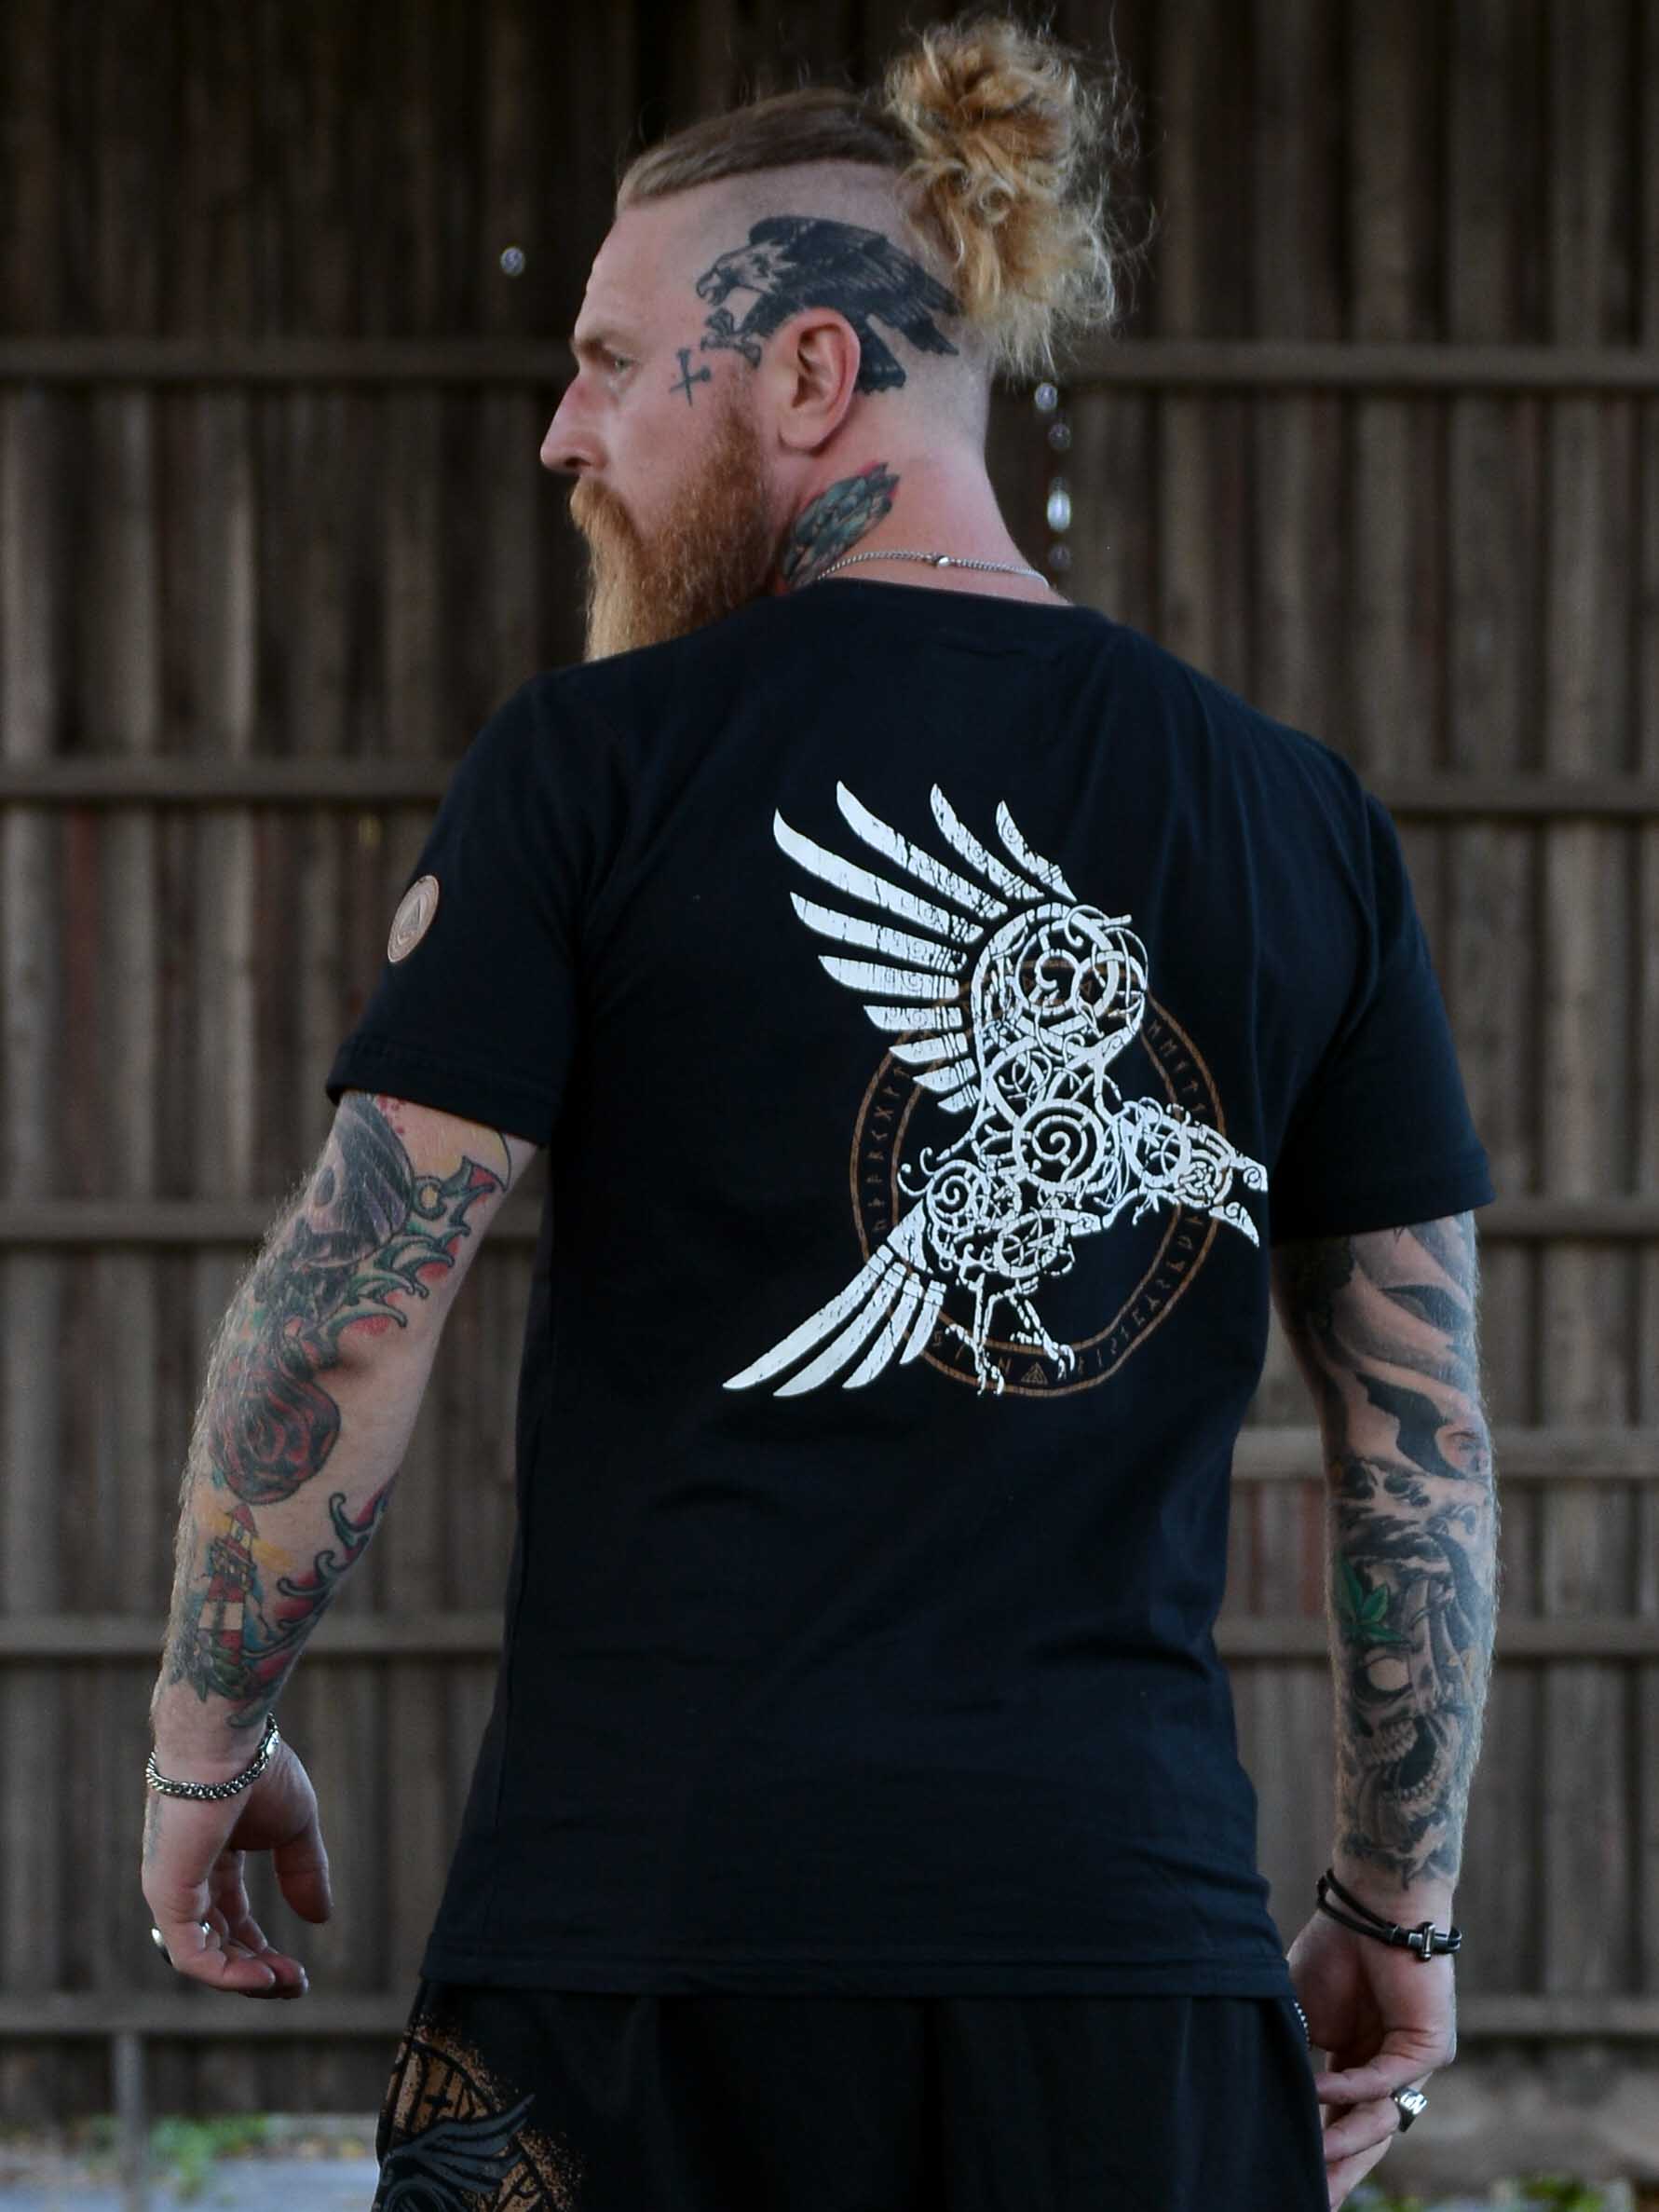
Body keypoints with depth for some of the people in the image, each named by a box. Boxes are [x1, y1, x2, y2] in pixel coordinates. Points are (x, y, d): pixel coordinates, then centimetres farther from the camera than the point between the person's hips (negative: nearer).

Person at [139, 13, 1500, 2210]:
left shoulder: (591, 766, -1)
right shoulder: (1300, 822, 8)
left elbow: (346, 1306, -4)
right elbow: (1422, 1435, 10)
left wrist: (205, 1739, 10)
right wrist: (1398, 1899, 19)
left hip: (648, 1893, -2)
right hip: (1124, 1921, 2)